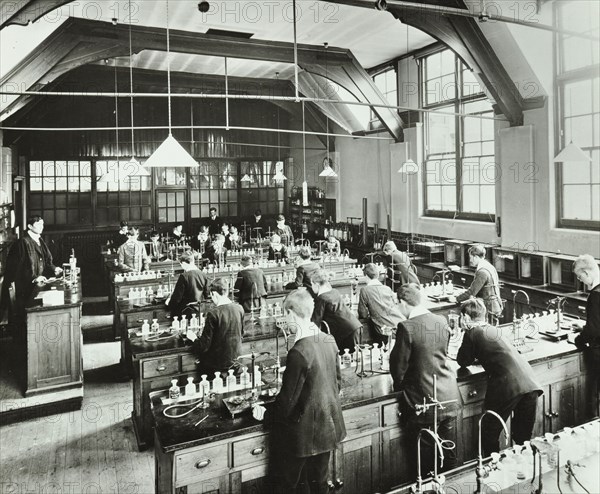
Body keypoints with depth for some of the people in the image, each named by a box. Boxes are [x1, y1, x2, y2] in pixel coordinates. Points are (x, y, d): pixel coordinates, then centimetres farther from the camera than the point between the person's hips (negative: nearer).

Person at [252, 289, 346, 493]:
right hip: (327, 427, 7)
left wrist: (266, 415, -2)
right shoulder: (328, 341, -4)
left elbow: (287, 399, -20)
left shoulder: (298, 352, -26)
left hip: (305, 432, -7)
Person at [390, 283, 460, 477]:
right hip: (450, 398, 6)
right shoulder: (442, 321, 0)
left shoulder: (406, 327, -18)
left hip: (424, 402, -6)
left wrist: (398, 385, 9)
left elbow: (399, 365, -12)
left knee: (426, 460, 10)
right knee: (449, 454, 19)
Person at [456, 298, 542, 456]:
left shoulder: (472, 333, 1)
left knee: (489, 436, 9)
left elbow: (463, 362, 11)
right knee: (523, 438, 20)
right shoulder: (494, 329, 22)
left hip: (507, 387, -7)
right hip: (530, 384, 8)